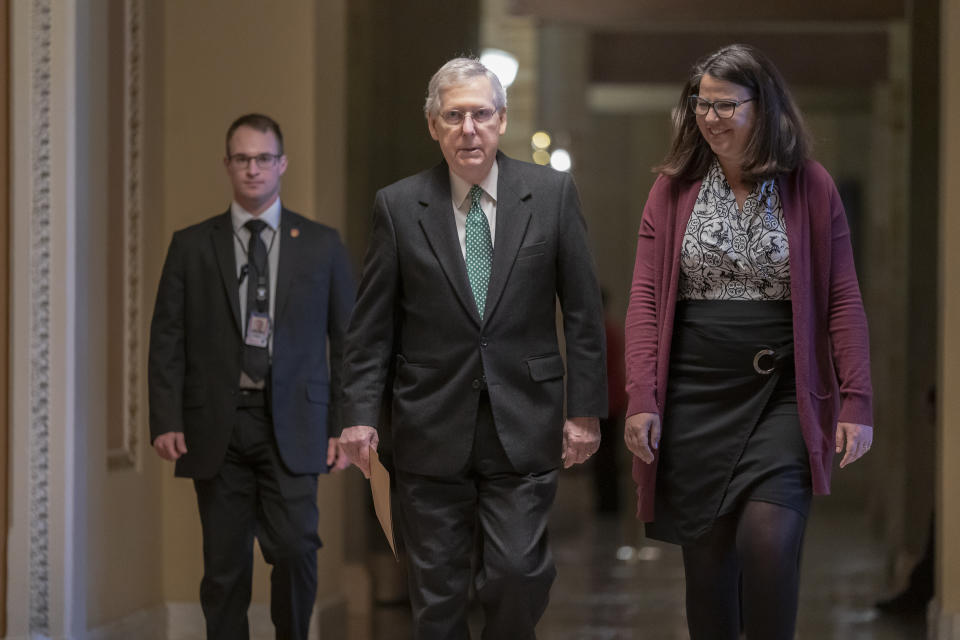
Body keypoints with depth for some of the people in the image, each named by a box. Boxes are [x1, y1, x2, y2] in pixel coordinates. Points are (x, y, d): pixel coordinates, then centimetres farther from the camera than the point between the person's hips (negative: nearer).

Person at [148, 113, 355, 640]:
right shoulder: (191, 246, 8)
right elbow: (167, 338, 6)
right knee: (225, 565, 2)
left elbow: (347, 339, 8)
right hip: (216, 426, 1)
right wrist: (165, 420, -5)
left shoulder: (322, 245, 8)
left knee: (295, 548, -12)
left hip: (292, 426, -1)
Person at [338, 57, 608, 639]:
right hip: (432, 431, 1)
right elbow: (372, 324, 4)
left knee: (520, 575, -7)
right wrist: (361, 412, -3)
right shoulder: (398, 206, 2)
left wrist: (586, 408, 1)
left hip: (523, 425, 0)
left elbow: (583, 310, 4)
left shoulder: (552, 193, 1)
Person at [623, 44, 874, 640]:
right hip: (694, 398, 2)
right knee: (706, 554, 5)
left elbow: (844, 301, 1)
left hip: (781, 395, -2)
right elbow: (646, 299, 4)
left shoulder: (811, 188, 3)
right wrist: (641, 401, -5)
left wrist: (857, 402, -6)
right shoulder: (674, 189, 6)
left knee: (769, 542, -18)